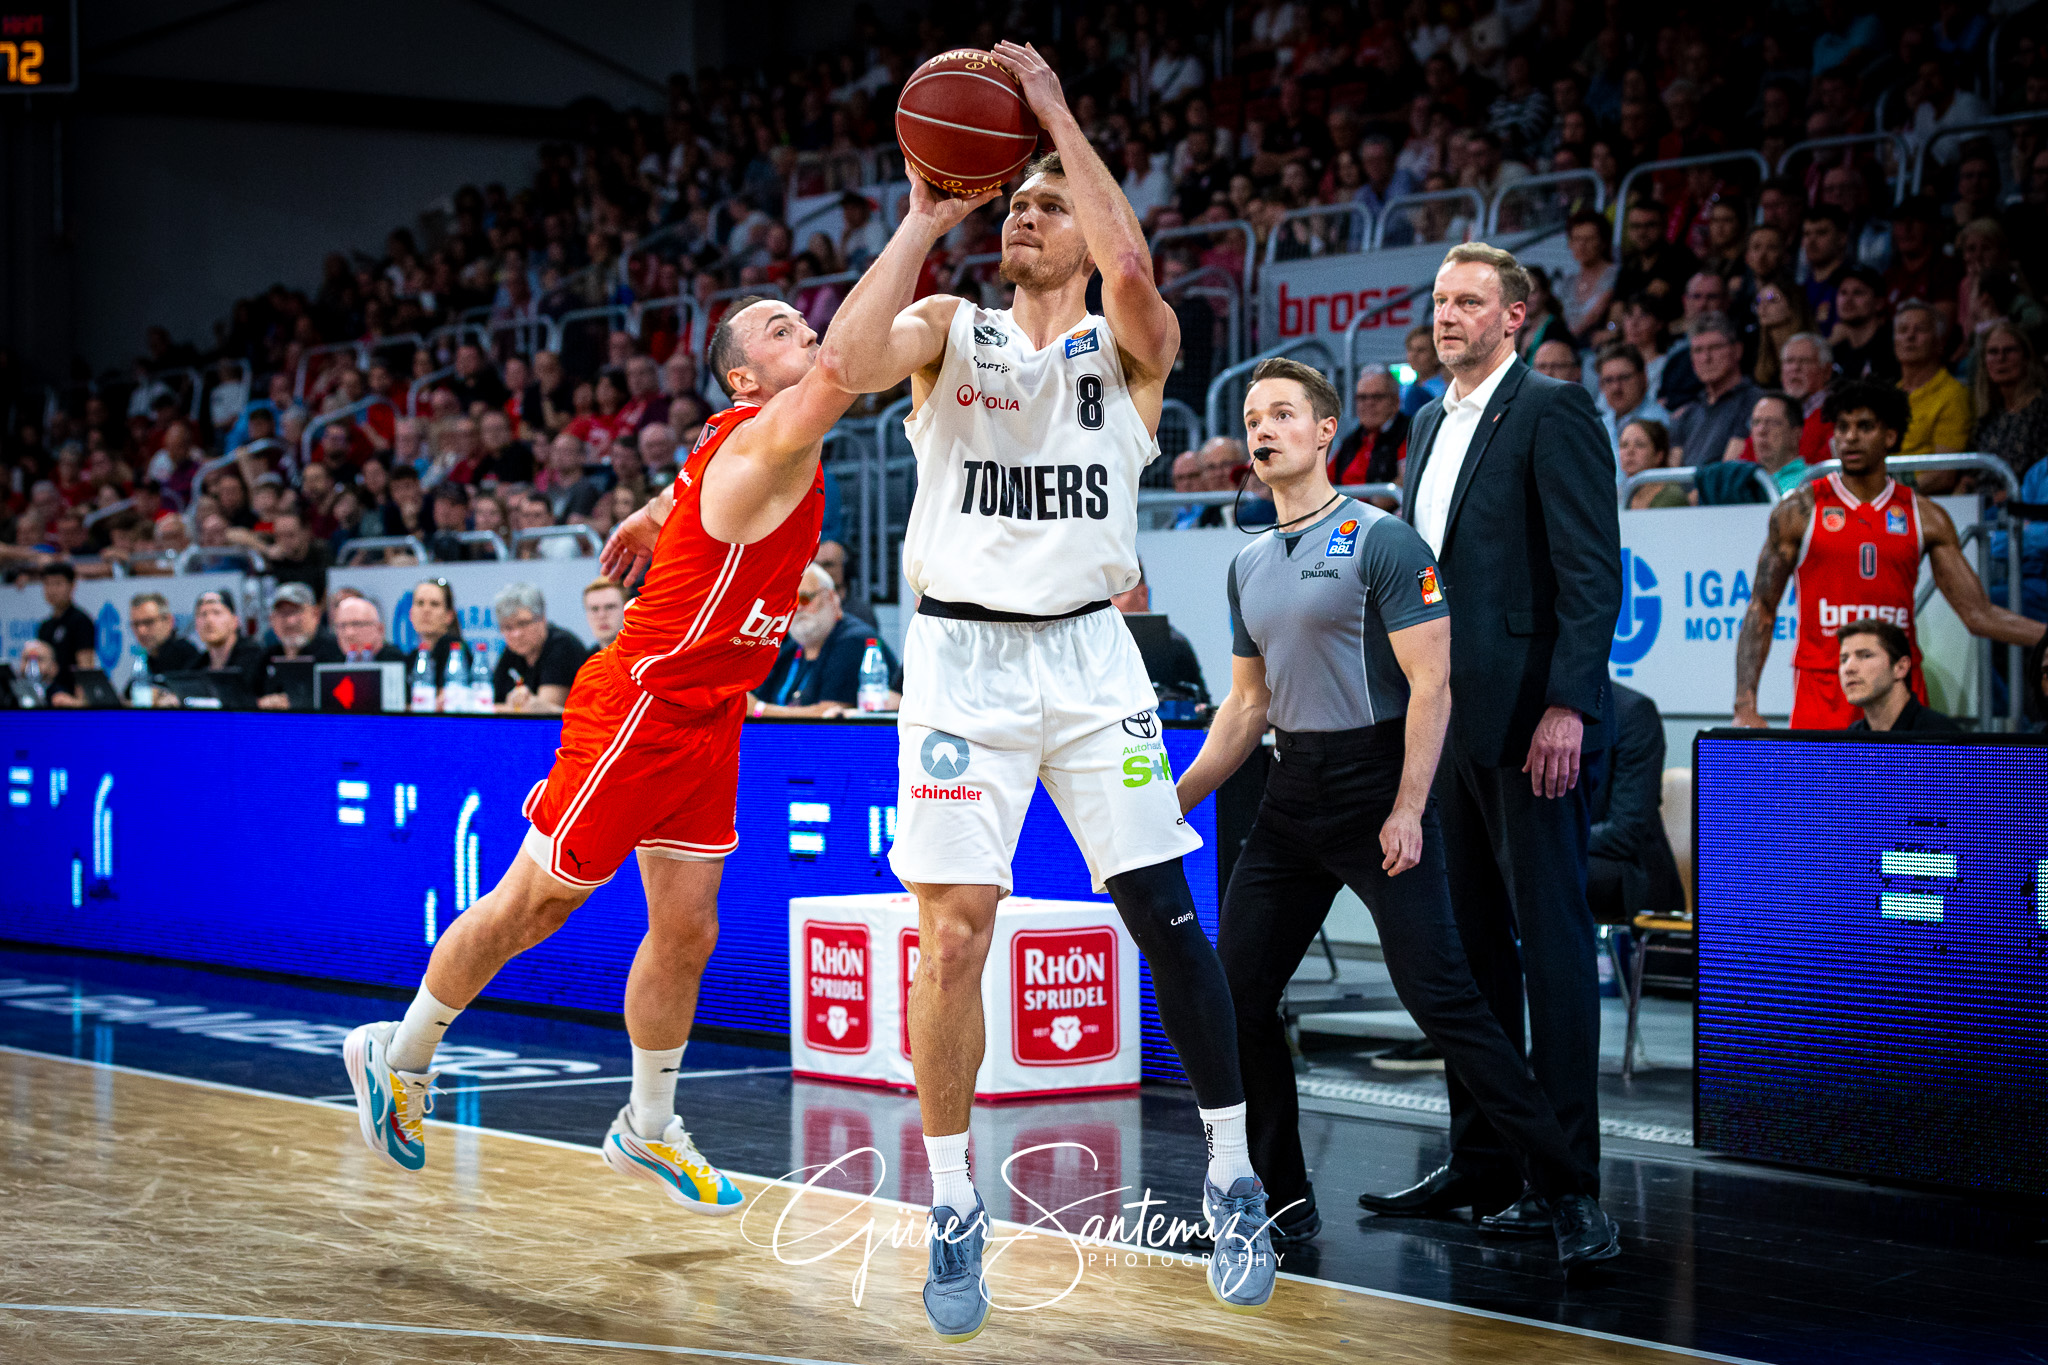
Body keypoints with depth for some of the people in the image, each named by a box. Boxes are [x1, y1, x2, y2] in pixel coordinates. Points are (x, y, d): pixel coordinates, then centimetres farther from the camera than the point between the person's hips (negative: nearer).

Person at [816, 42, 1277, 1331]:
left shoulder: (1131, 345, 5)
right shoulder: (949, 330, 8)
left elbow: (1131, 266, -20)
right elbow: (848, 358, -14)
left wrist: (1058, 112, -13)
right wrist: (928, 210, -10)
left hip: (1089, 653, 0)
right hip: (962, 656, 0)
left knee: (1166, 914, -2)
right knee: (955, 929, -6)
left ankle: (1234, 1183, 12)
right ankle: (956, 1211, 7)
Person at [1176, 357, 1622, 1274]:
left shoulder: (1382, 541, -8)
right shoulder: (1248, 566, 14)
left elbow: (1431, 684, -13)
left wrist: (1407, 811, -19)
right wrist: (1173, 801, 15)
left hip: (1376, 789, -8)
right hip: (1292, 793, 8)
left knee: (1439, 995, -14)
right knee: (1237, 994, 4)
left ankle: (1567, 1196, -7)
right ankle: (1285, 1202, 17)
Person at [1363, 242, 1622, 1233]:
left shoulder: (1553, 411, -7)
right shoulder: (1432, 424, 18)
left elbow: (1593, 572, -14)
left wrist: (1567, 706, -21)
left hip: (1529, 715, -8)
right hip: (1446, 714, 8)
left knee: (1551, 938, -4)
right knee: (1468, 941, 12)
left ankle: (1565, 1172, 1)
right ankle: (1479, 1160, 19)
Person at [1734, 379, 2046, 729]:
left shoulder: (1924, 515, 10)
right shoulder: (1800, 510, 4)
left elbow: (1979, 615, 10)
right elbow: (1761, 611, 3)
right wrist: (1745, 704, -6)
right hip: (1821, 689, -2)